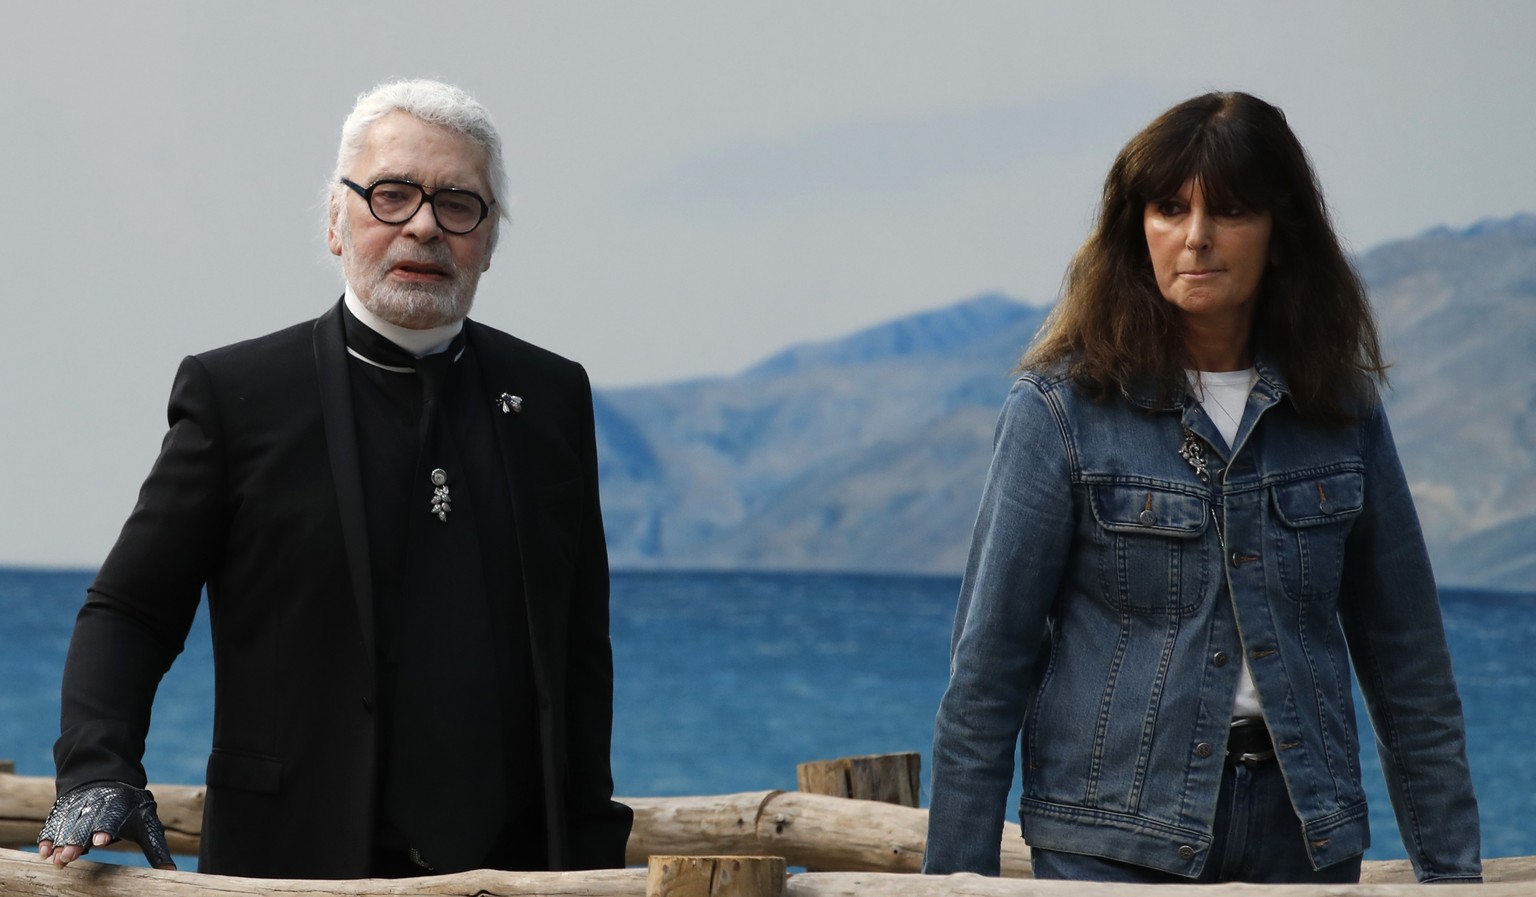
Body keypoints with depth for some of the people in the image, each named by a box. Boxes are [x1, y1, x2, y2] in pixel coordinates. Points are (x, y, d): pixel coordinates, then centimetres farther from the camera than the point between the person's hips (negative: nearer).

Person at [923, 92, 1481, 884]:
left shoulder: (1339, 406, 6)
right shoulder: (1061, 408, -4)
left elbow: (1407, 659, 11)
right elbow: (988, 663, -3)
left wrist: (1453, 868, 9)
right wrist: (955, 875, -6)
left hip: (1303, 841, 3)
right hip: (1114, 841, -3)